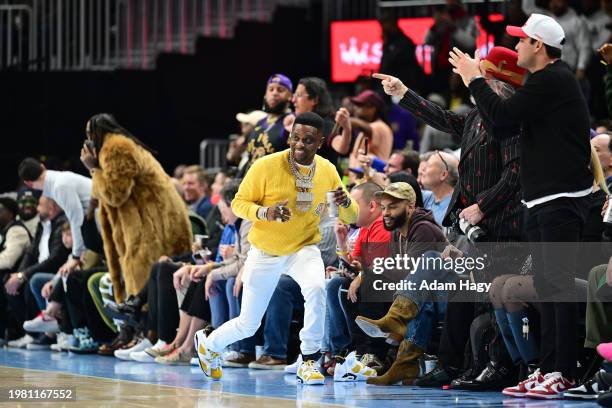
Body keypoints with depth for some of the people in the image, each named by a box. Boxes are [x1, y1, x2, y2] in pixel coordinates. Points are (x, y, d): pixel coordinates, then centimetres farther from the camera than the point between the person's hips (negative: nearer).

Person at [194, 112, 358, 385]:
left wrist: (345, 203, -25)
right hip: (264, 253, -1)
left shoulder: (328, 171, -8)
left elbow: (350, 218, 0)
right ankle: (208, 344, 40)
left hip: (303, 249, 2)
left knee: (316, 288, -33)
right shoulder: (266, 166, -18)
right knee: (248, 326, 7)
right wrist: (265, 213, -31)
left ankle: (309, 363, -20)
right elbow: (238, 203, -10)